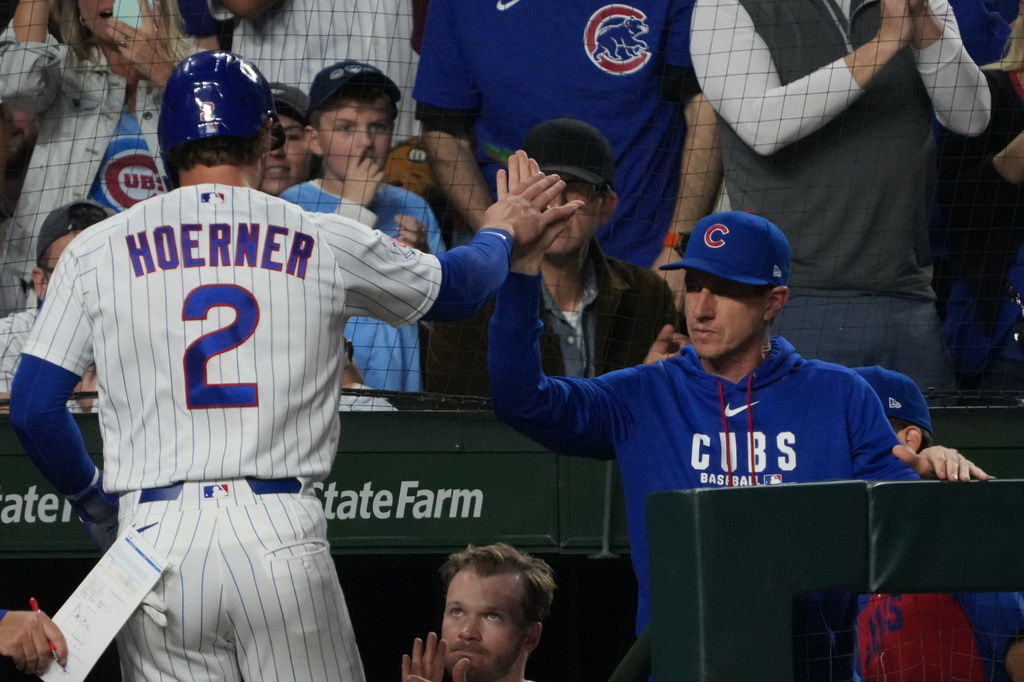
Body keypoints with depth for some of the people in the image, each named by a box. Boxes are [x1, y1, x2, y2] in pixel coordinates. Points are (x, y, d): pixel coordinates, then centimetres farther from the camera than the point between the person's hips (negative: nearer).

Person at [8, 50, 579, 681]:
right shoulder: (326, 243, 7)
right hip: (281, 535, -1)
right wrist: (502, 235, 47)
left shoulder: (95, 250, 7)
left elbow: (33, 408, 5)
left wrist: (95, 502, 21)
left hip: (154, 534, 1)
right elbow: (454, 287, 24)